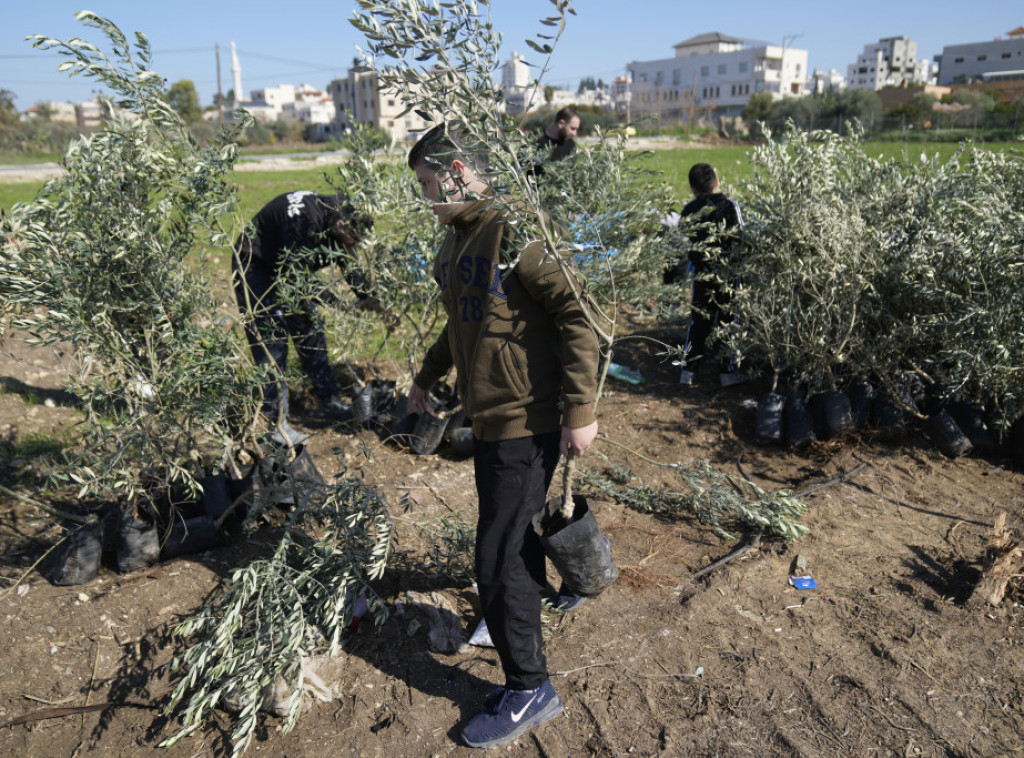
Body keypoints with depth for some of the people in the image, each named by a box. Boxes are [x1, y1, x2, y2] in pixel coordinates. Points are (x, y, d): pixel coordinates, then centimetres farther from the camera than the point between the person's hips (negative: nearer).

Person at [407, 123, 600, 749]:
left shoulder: (514, 229, -17)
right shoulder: (459, 236, 12)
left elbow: (576, 314, -20)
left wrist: (581, 409, -22)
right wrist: (429, 374, 33)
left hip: (527, 421, -9)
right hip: (489, 417, 9)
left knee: (497, 557, -3)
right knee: (513, 533, 24)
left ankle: (530, 689, 15)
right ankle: (523, 617, 50)